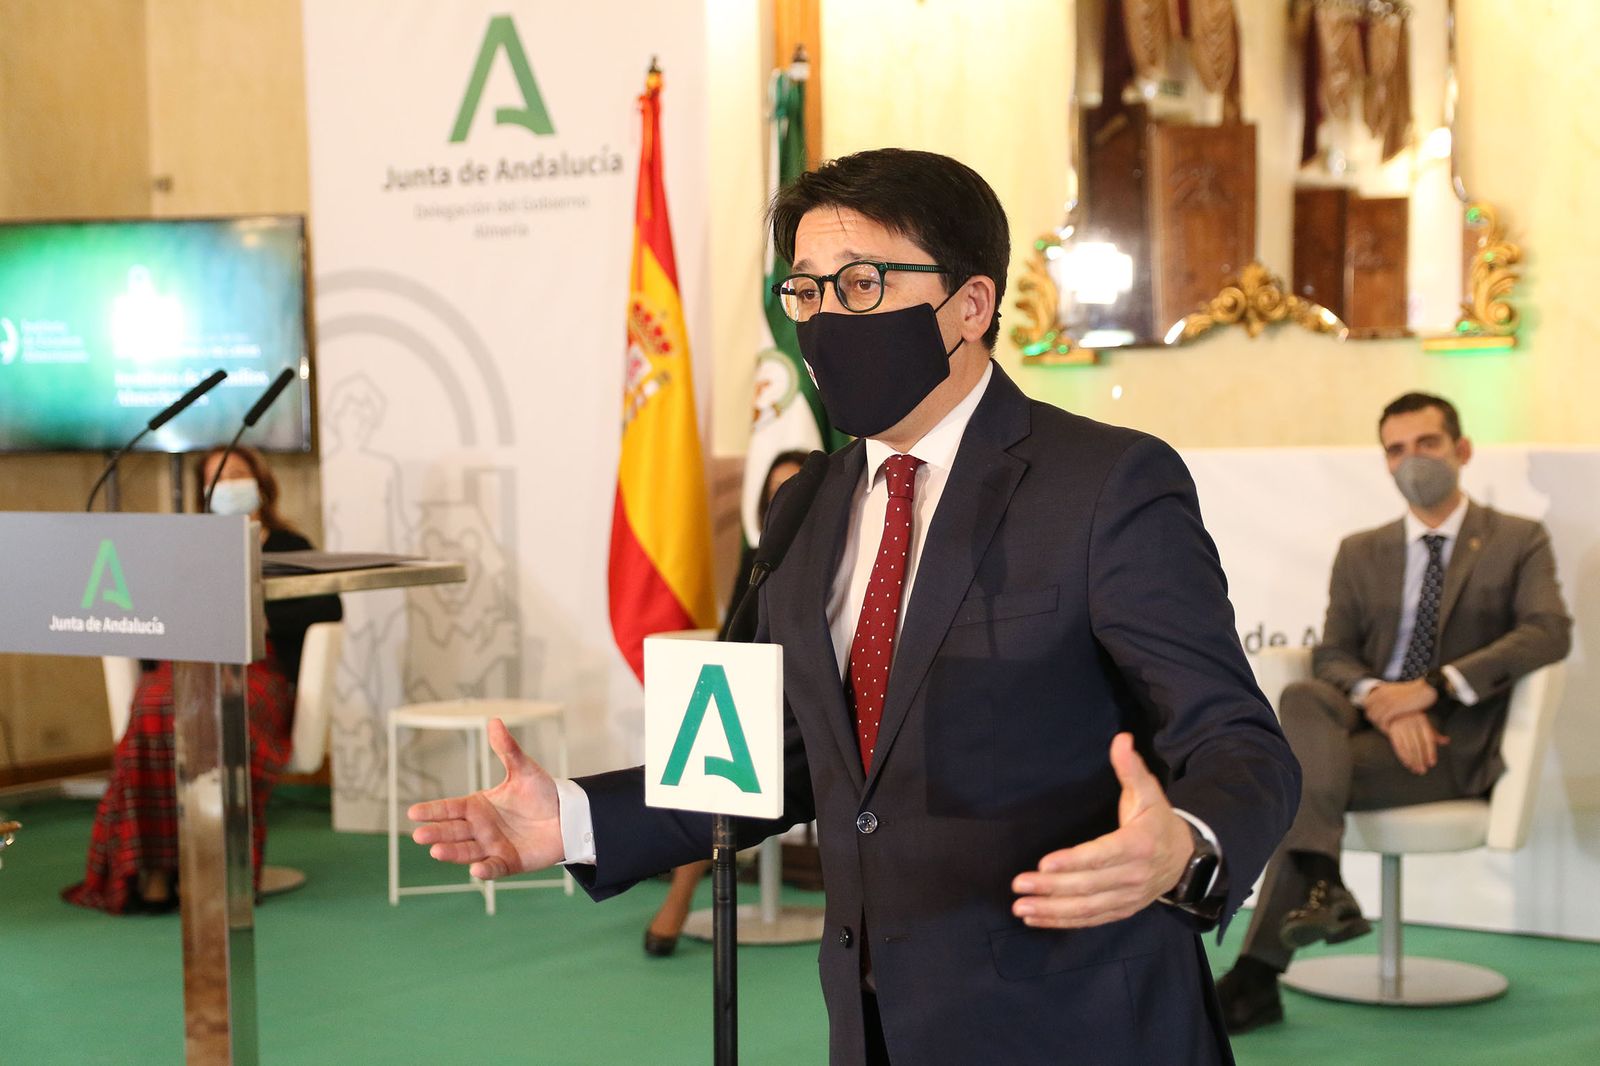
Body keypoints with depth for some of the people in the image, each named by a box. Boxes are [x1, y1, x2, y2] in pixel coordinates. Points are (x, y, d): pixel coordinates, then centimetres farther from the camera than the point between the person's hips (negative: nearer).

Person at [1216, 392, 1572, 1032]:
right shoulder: (1361, 553, 20)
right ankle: (1321, 884, -46)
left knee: (1298, 776, -30)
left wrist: (1433, 687, -21)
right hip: (1368, 720, 4)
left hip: (1456, 739, -4)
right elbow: (1333, 656, 9)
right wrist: (1379, 700, -16)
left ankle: (1258, 975, -30)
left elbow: (1549, 633, -10)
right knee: (1301, 698, -33)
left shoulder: (1518, 542, 8)